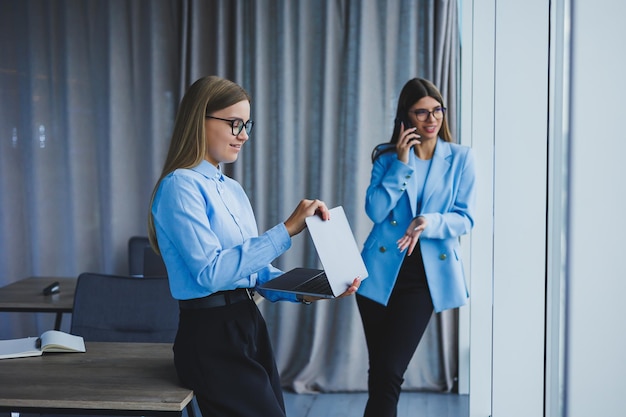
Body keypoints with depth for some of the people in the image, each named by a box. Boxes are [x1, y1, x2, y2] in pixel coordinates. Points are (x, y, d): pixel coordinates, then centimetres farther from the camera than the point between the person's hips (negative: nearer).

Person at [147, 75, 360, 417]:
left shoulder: (233, 189, 15)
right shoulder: (180, 185, -13)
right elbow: (211, 272, -23)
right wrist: (287, 230, -23)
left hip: (250, 325, 9)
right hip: (211, 336, -9)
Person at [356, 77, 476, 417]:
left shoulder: (460, 157, 2)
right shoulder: (388, 155, 5)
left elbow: (465, 219, -2)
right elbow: (375, 211, -8)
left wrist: (429, 222, -20)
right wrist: (401, 164, -12)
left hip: (426, 274, -1)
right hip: (381, 271, 2)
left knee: (389, 373, -7)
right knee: (379, 373, 8)